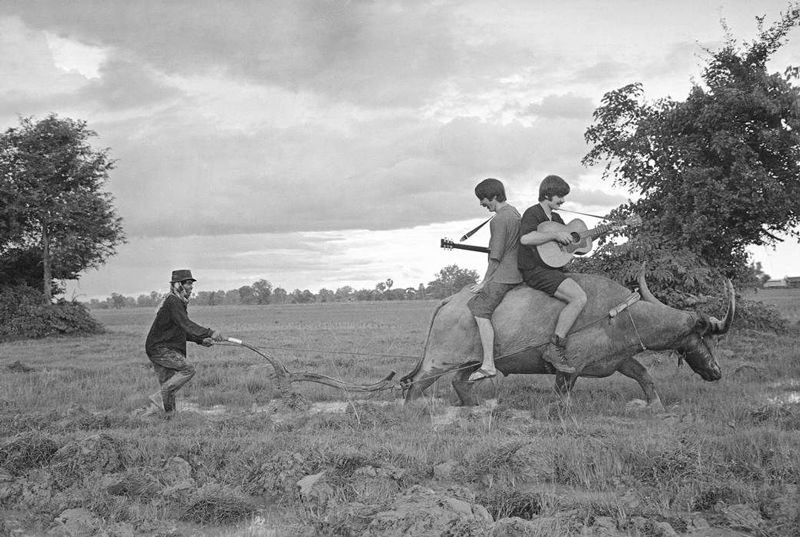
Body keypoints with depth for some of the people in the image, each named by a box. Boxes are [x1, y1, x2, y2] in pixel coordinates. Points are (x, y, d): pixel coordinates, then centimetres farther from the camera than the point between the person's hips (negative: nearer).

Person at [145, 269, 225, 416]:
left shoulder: (179, 303, 18)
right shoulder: (173, 302, -15)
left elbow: (183, 330, 24)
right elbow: (186, 325, -29)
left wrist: (201, 340, 13)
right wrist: (209, 333, -36)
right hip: (159, 348, -10)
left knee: (168, 384, 9)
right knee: (188, 369, -19)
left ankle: (169, 416, 11)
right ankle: (160, 396, -17)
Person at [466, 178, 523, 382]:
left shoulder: (499, 220, -16)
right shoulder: (514, 212, 15)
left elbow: (496, 256, -17)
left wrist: (485, 282, -8)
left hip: (503, 275, -11)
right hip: (515, 271, 11)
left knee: (481, 311, -15)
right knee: (476, 304, 20)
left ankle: (488, 365, -21)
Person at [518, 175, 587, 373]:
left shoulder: (556, 219, 20)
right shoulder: (533, 213, -8)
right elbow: (525, 238, -29)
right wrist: (556, 235, -22)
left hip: (554, 270, 10)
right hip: (536, 270, -10)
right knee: (579, 298, -25)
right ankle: (554, 349, -22)